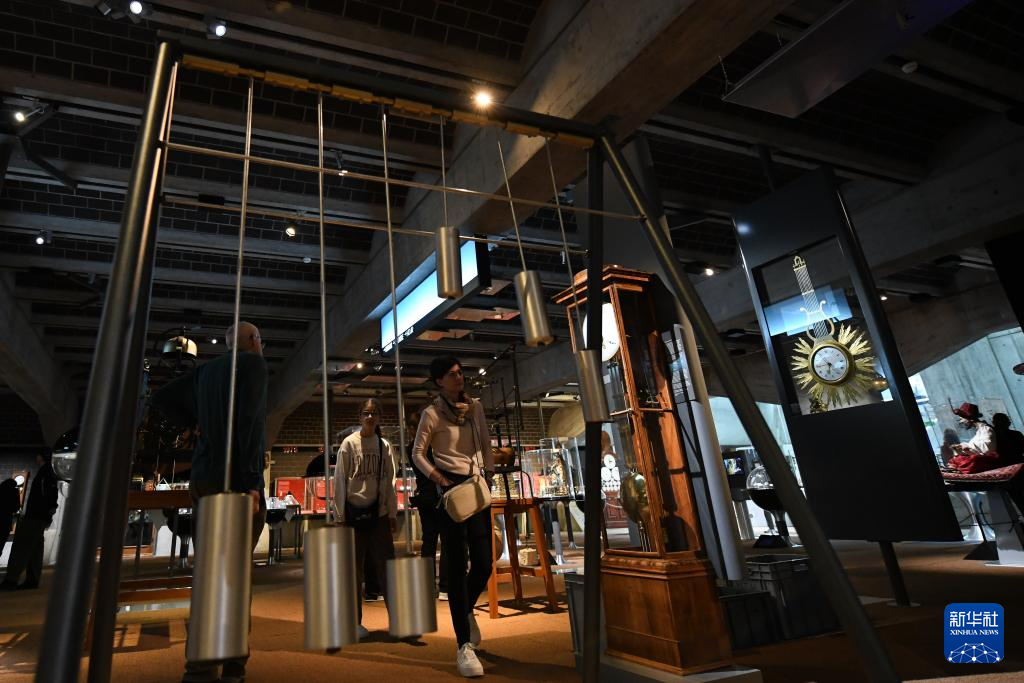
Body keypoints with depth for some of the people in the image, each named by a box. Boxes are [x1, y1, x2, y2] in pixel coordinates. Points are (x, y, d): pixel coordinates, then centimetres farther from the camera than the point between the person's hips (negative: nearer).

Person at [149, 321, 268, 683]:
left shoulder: (206, 370, 18)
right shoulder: (254, 363, -3)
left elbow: (160, 398, 22)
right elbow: (251, 420, -15)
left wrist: (200, 421, 22)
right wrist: (251, 481, -18)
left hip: (202, 479, 7)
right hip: (237, 479, -7)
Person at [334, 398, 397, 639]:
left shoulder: (385, 445, 7)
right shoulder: (349, 443, -2)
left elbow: (389, 482, 9)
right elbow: (340, 479, -2)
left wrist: (393, 513, 6)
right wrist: (341, 513, -6)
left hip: (379, 512, 2)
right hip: (354, 510, -2)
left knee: (386, 565, 0)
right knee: (355, 567, 5)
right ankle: (355, 621, 16)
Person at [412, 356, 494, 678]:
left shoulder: (475, 406, 8)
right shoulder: (432, 413, -5)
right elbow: (418, 453, -1)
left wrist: (489, 475, 2)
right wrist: (439, 479, -14)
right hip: (450, 489, -4)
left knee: (484, 563, 5)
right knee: (457, 566, -2)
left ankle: (467, 610, 37)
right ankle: (464, 646, 7)